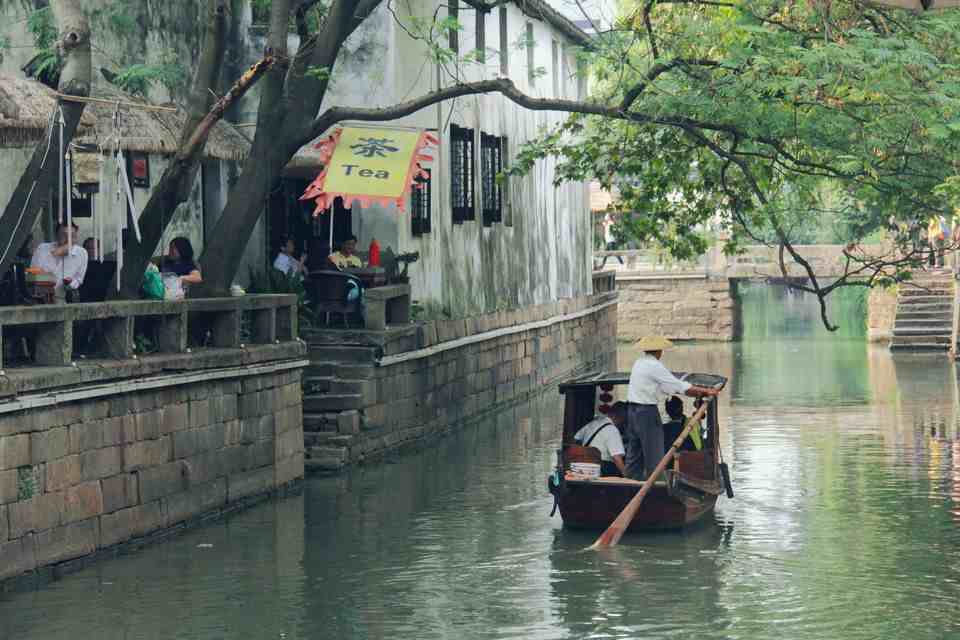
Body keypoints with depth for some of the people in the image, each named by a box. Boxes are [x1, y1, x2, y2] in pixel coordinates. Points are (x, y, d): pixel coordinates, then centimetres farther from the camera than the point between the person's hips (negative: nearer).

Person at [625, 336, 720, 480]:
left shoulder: (639, 363, 13)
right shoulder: (654, 366, -14)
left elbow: (665, 388, 17)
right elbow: (681, 386, -13)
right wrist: (706, 391, -2)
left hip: (632, 409, 9)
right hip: (647, 412, -9)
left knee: (634, 454, 13)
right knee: (654, 457, -3)